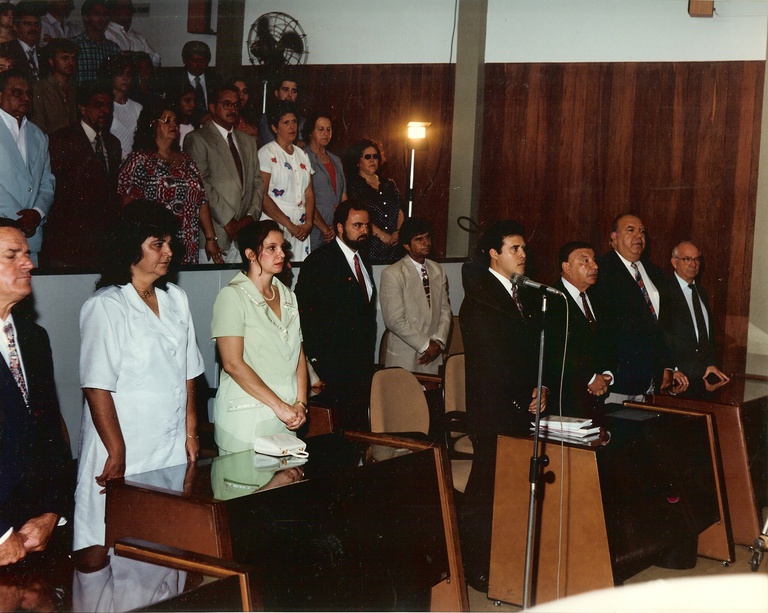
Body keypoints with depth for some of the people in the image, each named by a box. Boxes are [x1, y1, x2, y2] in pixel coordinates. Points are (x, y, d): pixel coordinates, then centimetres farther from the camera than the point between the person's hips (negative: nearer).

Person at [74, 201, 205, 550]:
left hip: (173, 454, 6)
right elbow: (97, 388, -13)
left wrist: (191, 433, 11)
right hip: (123, 457, -6)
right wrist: (117, 454, -15)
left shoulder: (176, 301, 12)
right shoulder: (105, 306, -9)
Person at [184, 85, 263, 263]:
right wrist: (228, 221, -13)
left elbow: (257, 183, 17)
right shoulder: (197, 139, 1)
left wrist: (251, 216, 0)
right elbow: (202, 185, -9)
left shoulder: (248, 141, 22)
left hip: (244, 230, 5)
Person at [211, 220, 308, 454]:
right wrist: (279, 406, -14)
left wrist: (300, 403, -2)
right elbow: (232, 364, -14)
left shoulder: (287, 296, 14)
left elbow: (299, 355, 13)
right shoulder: (233, 296, -7)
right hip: (246, 419, -6)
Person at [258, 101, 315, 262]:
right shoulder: (267, 153, -3)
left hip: (301, 230, 6)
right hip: (276, 227, -6)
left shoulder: (302, 155, 18)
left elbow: (309, 193, 15)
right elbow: (262, 196, -11)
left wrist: (308, 223, -2)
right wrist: (290, 225, -12)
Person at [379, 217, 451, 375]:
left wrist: (439, 342, -4)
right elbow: (395, 321, -14)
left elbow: (445, 310, 11)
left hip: (433, 356, 5)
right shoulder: (391, 274, -9)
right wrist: (425, 345, -12)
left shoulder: (438, 270, 11)